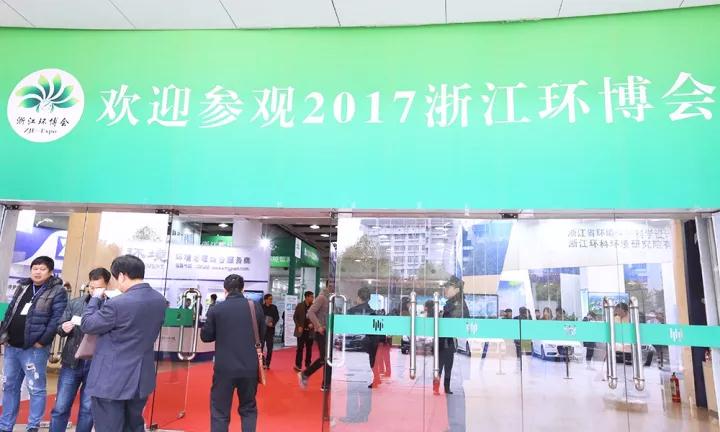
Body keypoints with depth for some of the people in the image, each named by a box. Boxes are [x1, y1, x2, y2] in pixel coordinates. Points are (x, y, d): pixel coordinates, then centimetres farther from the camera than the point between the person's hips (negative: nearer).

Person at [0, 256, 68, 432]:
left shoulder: (57, 291, -7)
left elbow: (57, 318, -13)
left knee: (36, 389, 0)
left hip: (34, 348, -7)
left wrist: (42, 341, -17)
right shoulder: (22, 287, 14)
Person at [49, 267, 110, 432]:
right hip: (72, 362, 3)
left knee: (88, 408, 10)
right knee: (61, 407, 10)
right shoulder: (75, 303, 5)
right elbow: (60, 327, 11)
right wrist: (63, 328, -11)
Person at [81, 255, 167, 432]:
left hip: (111, 381, -7)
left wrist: (96, 298, 5)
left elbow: (86, 325, -8)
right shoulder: (160, 300, 0)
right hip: (142, 379, 7)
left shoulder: (117, 304, -23)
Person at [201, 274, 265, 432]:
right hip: (250, 367, 2)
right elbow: (262, 335, 7)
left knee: (220, 411, 9)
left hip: (225, 368, -2)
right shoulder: (256, 307, -2)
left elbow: (205, 336, 1)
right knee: (249, 409, 19)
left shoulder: (216, 309, -7)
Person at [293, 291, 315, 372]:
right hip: (301, 331, -2)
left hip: (310, 331, 2)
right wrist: (298, 326, -9)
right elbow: (295, 317, 1)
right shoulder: (299, 306, -2)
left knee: (309, 349, 6)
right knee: (300, 348, 1)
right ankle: (298, 365, 7)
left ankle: (308, 365, 15)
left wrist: (312, 324, -11)